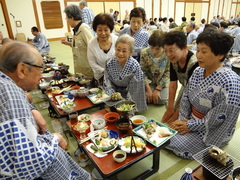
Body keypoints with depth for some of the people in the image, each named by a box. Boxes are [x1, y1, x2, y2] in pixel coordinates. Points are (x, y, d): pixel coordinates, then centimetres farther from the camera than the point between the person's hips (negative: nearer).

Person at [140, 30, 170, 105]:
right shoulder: (144, 53, -14)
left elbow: (168, 74, -13)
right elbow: (143, 72, -10)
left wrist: (157, 89, -19)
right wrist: (148, 89, -17)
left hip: (162, 82, -1)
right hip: (149, 82, 1)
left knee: (161, 100, -19)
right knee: (146, 98, -21)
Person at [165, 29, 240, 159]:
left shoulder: (229, 82, -26)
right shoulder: (198, 71, -2)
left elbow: (219, 119, -24)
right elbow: (186, 98, 3)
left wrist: (190, 126, -17)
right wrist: (183, 119, -8)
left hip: (211, 132, -6)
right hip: (191, 121, 7)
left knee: (173, 144, -14)